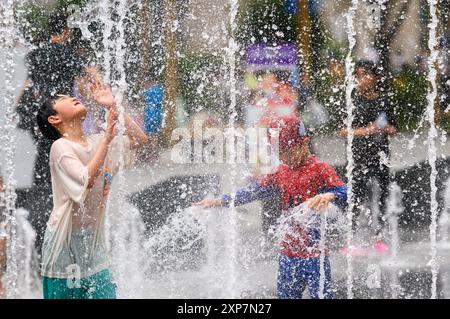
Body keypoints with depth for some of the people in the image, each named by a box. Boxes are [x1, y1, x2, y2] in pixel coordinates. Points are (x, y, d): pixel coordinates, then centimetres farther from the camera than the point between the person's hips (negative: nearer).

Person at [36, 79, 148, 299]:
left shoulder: (95, 142, 10)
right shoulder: (60, 147, -12)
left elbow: (139, 140, 10)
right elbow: (86, 180, -25)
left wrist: (113, 107, 3)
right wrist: (107, 137, -23)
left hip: (93, 238, 6)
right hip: (65, 239, -6)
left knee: (105, 293, 2)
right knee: (64, 293, -2)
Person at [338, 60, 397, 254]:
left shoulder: (382, 102, 10)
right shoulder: (352, 102, -2)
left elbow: (393, 129, 17)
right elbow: (342, 131, -7)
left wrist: (385, 128, -6)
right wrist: (365, 131, -17)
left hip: (381, 155, 4)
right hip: (359, 155, -4)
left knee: (382, 196, 6)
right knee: (358, 197, -6)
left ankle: (379, 238, 17)